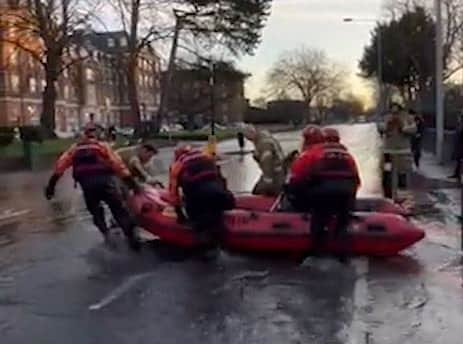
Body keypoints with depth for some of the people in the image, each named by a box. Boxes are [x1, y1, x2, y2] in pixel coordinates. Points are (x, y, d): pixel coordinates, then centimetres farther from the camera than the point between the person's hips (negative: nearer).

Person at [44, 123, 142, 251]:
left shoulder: (75, 148, 22)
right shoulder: (102, 146, 14)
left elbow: (60, 165, 14)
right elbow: (117, 163, 4)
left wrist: (51, 184, 13)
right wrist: (130, 181, 2)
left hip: (87, 184, 2)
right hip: (105, 180, -2)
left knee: (95, 211, 24)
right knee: (119, 210, 3)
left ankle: (105, 232, 13)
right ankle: (131, 235, -7)